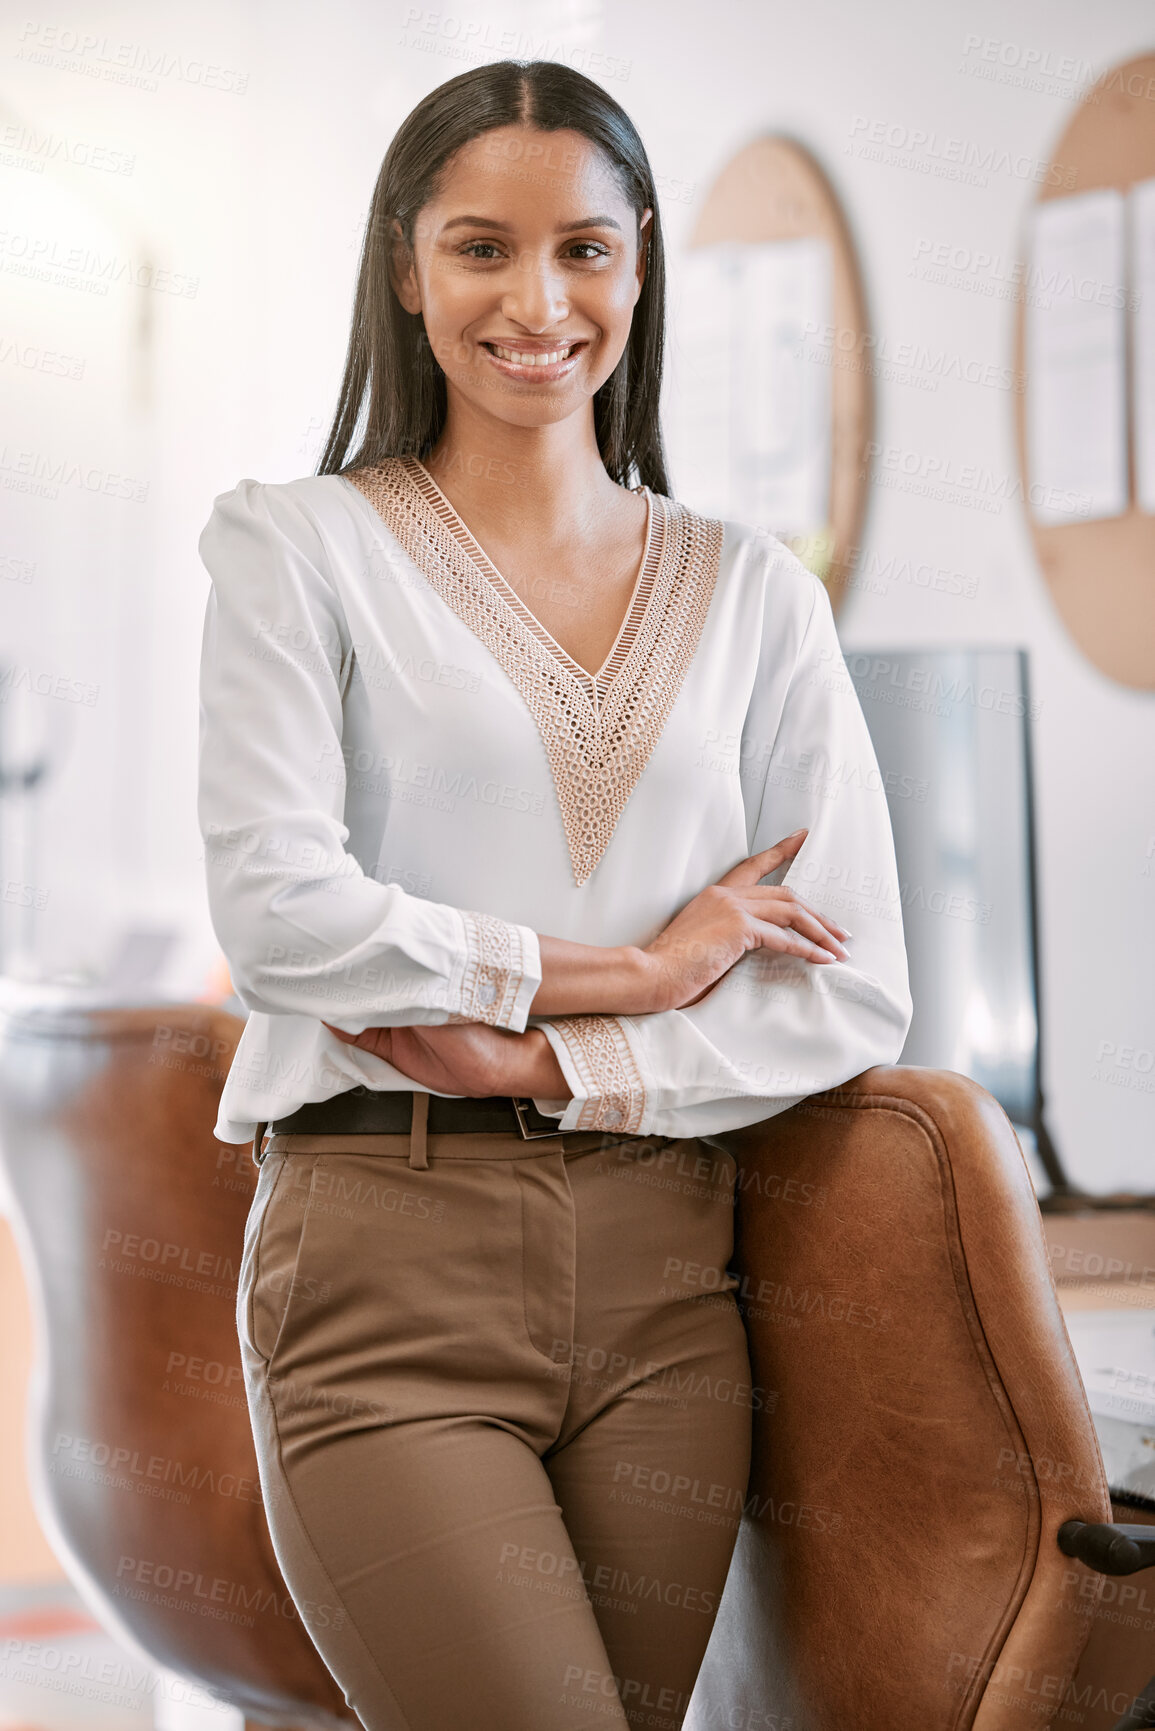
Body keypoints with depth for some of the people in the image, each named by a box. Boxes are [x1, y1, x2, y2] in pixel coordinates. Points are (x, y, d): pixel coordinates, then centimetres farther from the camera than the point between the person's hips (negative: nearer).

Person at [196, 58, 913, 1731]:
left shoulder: (751, 593, 11)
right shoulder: (302, 546, 4)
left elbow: (855, 992, 4)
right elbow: (279, 912, -9)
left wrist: (537, 1059, -8)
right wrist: (635, 971, -6)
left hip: (661, 1277, 3)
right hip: (387, 1266, -3)